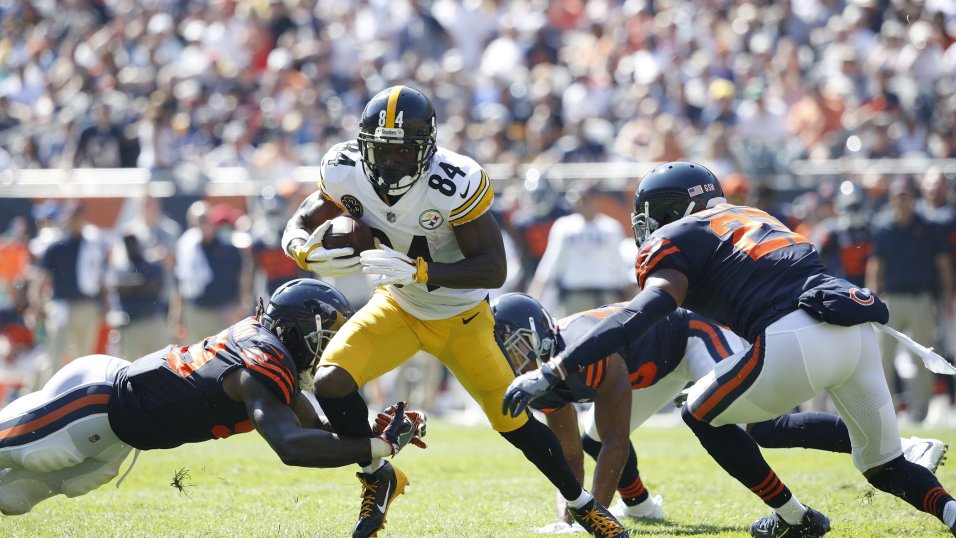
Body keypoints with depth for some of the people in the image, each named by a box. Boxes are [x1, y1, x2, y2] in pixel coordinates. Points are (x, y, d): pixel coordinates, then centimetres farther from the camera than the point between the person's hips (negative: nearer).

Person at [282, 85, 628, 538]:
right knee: (330, 383, -19)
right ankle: (377, 477, 7)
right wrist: (309, 254, -32)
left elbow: (494, 269, -30)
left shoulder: (453, 185, -32)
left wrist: (421, 271, -44)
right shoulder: (346, 173, -20)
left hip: (461, 318, -3)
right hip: (398, 309, 3)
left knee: (512, 420, 4)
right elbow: (298, 227, -7)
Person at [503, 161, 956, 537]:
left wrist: (551, 371, -12)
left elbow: (644, 313, -8)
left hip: (798, 340, -7)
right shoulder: (751, 217, 32)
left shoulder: (675, 239, 8)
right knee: (885, 466, 22)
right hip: (860, 329, 7)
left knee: (701, 413, 18)